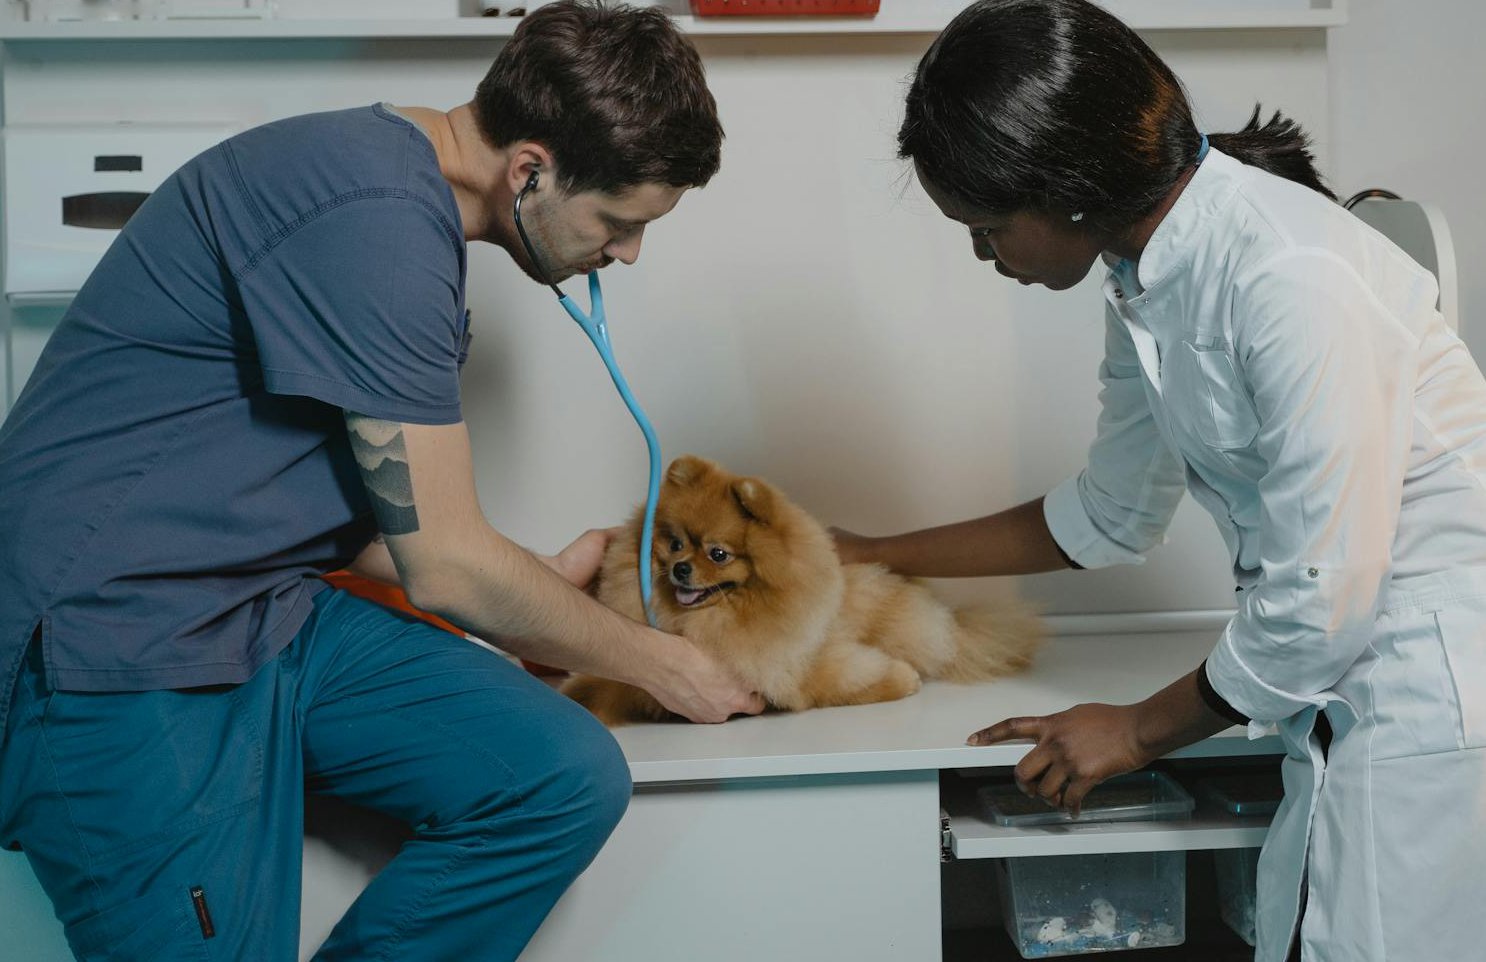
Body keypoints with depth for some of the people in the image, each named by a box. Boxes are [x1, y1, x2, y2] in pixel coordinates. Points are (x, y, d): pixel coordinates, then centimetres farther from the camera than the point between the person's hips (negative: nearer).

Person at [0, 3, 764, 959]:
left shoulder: (410, 198, 9)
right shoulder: (375, 218, -22)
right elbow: (443, 564, -15)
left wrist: (545, 582, 19)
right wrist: (658, 662, -1)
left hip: (272, 609, 9)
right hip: (120, 644, -8)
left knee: (571, 779, -9)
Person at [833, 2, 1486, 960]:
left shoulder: (1291, 278, -24)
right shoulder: (1149, 282, 5)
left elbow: (1320, 600, -21)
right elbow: (1109, 517, 18)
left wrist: (1138, 731, -5)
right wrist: (872, 556, 20)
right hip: (1347, 692, 8)